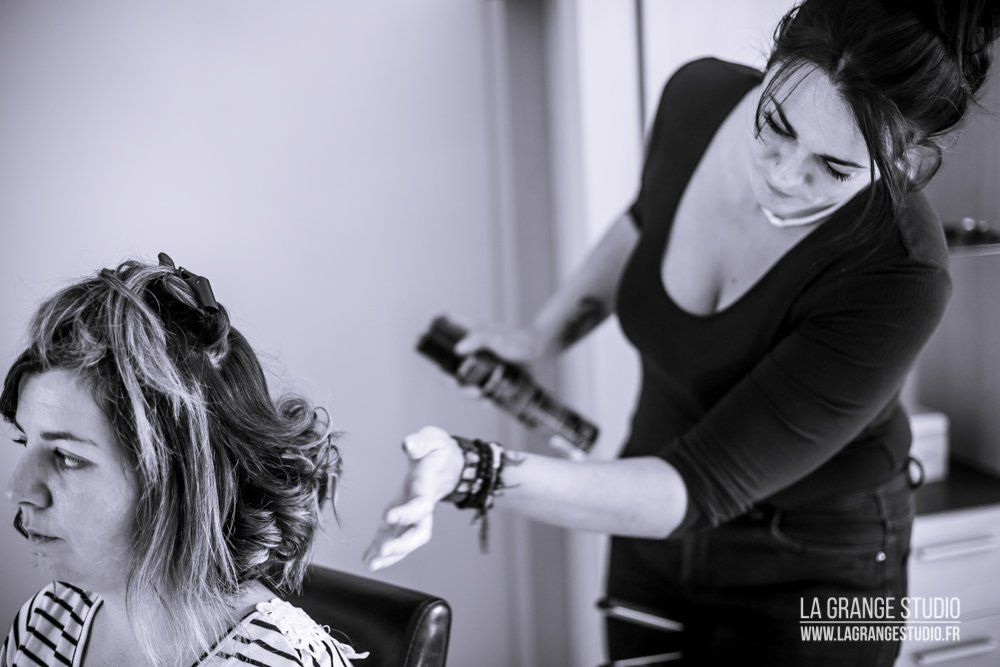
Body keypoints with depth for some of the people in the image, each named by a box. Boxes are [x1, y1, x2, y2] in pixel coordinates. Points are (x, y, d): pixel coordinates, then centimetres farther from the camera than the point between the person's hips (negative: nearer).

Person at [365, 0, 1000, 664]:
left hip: (807, 577, -5)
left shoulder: (900, 279, -33)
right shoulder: (698, 97, -16)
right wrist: (546, 332, 5)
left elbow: (698, 489, -34)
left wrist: (481, 473, -46)